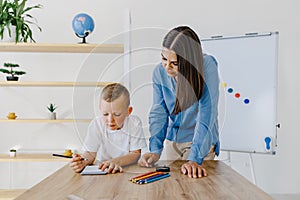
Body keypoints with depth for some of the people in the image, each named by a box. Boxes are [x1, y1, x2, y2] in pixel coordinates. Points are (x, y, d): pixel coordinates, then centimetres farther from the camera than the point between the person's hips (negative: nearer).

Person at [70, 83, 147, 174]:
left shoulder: (134, 123, -14)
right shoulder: (96, 124, -12)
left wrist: (117, 161, -29)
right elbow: (90, 153, -7)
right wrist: (83, 161, -30)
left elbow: (136, 154, -12)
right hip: (101, 170, 1)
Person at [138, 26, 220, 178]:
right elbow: (158, 112, -9)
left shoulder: (207, 66, -25)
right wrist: (155, 150, -22)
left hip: (201, 141, -4)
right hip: (172, 140, 4)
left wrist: (195, 158, -34)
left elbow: (206, 114, -29)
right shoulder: (159, 72, -12)